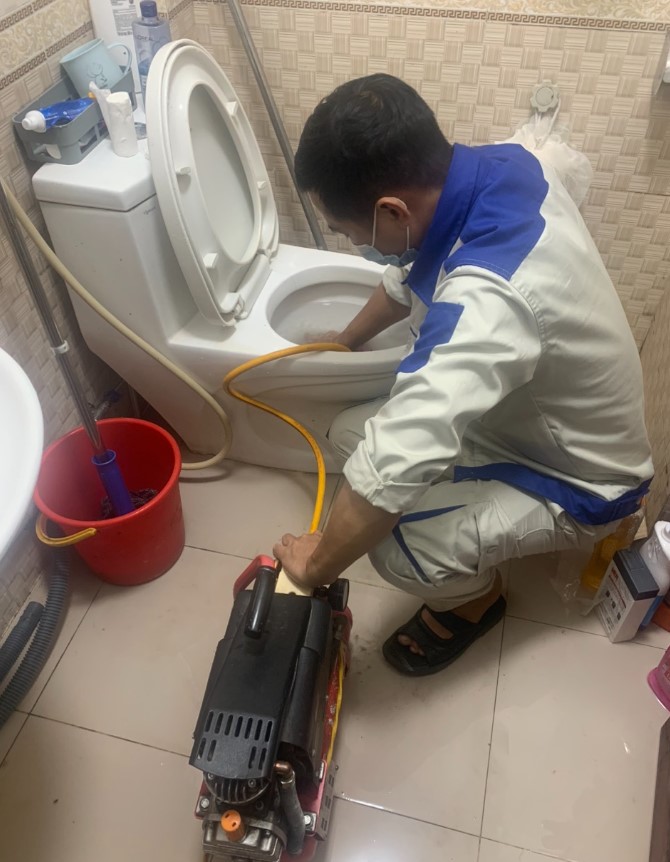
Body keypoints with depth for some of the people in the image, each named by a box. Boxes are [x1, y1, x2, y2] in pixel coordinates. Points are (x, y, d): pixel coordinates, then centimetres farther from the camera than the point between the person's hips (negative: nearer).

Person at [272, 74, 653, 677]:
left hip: (579, 484, -8)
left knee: (398, 544, -29)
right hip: (542, 414, 8)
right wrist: (347, 341, 21)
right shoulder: (495, 164, -13)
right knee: (351, 430, 4)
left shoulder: (488, 298, -42)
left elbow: (392, 468, -43)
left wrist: (316, 565, -25)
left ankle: (474, 594, 7)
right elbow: (412, 269, 6)